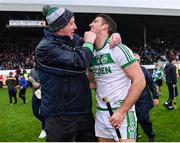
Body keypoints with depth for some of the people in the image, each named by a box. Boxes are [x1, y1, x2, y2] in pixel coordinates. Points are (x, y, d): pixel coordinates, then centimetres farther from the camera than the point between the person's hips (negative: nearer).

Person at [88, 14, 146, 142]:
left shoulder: (119, 49, -12)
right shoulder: (91, 54, 8)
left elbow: (139, 81, -16)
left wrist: (122, 111, -18)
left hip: (121, 113, -6)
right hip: (100, 113, 6)